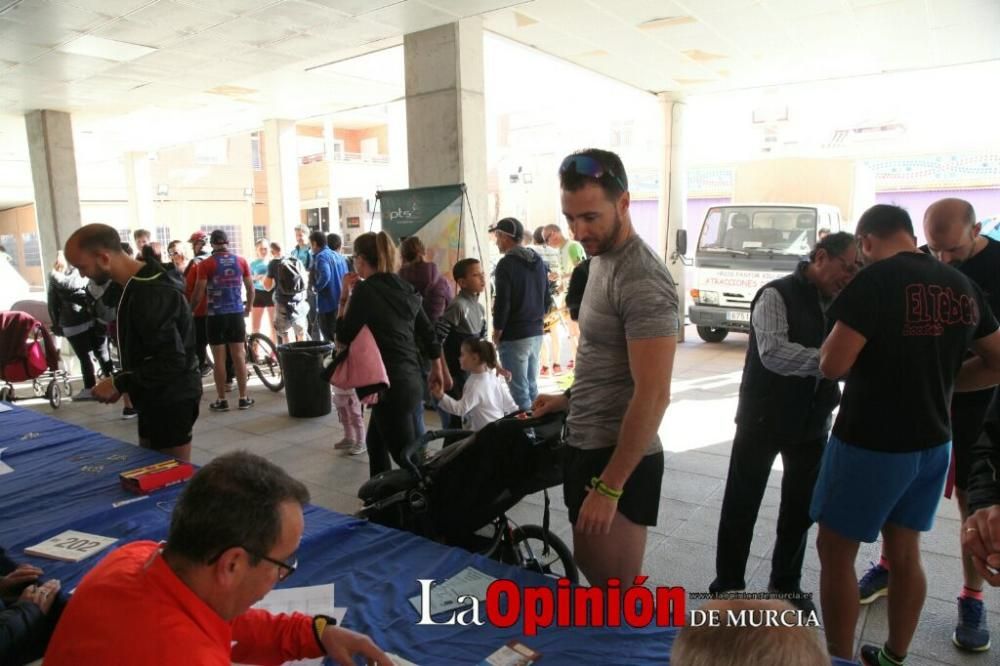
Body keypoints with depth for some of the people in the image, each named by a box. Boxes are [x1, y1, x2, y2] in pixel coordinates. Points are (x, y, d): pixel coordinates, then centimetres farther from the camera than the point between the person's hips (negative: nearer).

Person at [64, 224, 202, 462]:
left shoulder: (151, 293, -24)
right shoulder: (140, 284, 9)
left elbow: (171, 361, -27)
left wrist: (119, 383, -17)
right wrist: (123, 383, 9)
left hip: (171, 400, -10)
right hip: (156, 398, 10)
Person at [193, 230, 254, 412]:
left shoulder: (206, 264, -7)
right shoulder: (241, 261, 3)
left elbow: (199, 292, -8)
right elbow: (250, 288, 8)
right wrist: (249, 306, 24)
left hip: (216, 315, -3)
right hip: (237, 313, 3)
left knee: (219, 358, 3)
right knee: (239, 355, 7)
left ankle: (221, 400, 8)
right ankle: (244, 398, 11)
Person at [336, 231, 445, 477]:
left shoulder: (365, 290, -12)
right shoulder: (404, 287, 9)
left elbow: (343, 337, -6)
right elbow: (427, 333, 15)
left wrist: (345, 298, 0)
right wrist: (437, 369, 26)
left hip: (390, 383, -9)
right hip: (410, 379, 9)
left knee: (406, 455, -2)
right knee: (375, 441, 23)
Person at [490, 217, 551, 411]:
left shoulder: (506, 264, -14)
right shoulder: (538, 261, 9)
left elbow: (502, 303, -17)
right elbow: (547, 299, 13)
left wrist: (497, 334, -6)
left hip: (514, 337, -7)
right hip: (536, 334, 7)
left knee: (519, 391, 0)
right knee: (532, 386, 16)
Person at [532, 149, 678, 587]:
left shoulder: (642, 280, -22)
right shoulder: (602, 259, 9)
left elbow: (653, 396, -24)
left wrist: (609, 487, -23)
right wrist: (570, 399, 15)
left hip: (620, 458, -10)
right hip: (587, 445, 10)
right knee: (590, 571, 23)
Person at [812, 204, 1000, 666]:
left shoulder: (877, 280, -18)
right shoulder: (963, 286, 5)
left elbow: (832, 365, -23)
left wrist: (839, 333, -2)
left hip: (871, 442, -7)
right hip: (933, 441, 7)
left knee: (835, 551, 7)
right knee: (904, 551, 19)